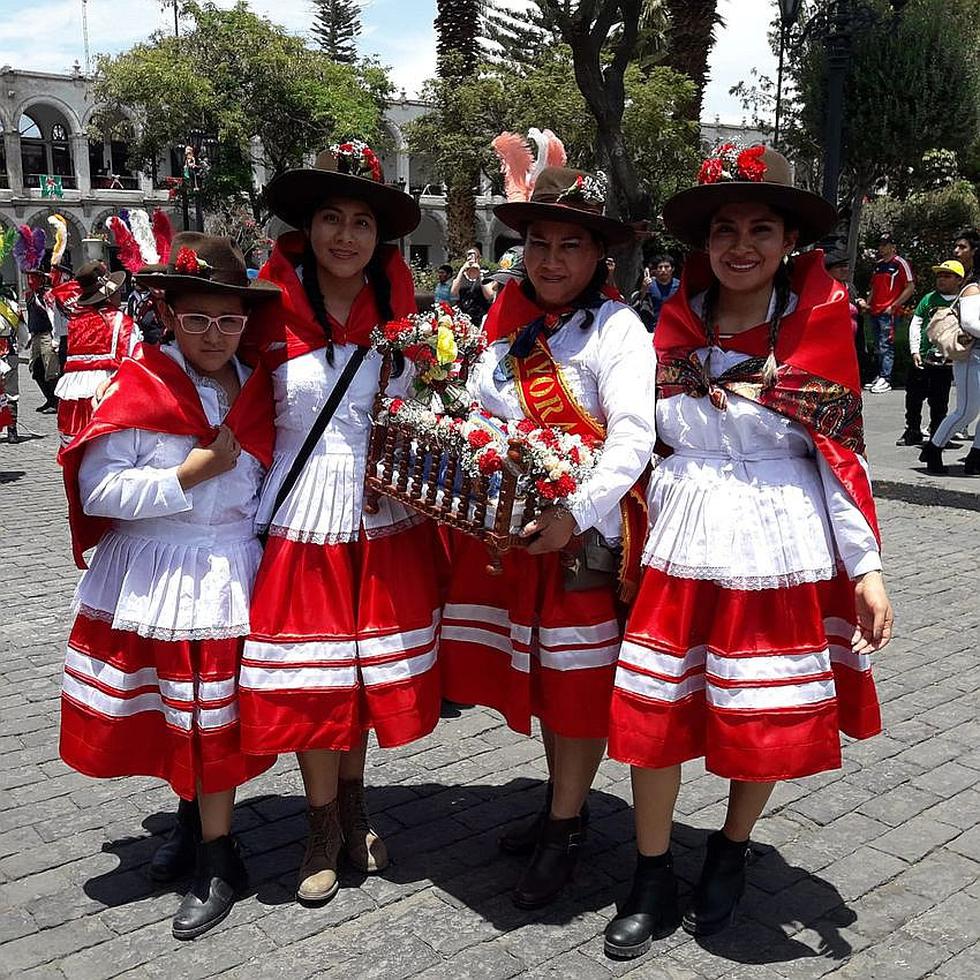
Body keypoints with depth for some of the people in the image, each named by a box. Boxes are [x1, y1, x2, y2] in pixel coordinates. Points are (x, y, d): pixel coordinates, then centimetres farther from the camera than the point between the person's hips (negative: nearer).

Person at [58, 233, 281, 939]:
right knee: (171, 714, 14)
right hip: (149, 579, 0)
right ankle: (195, 816, 40)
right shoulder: (139, 386, -7)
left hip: (229, 577, 1)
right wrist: (193, 473, -18)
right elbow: (97, 489, -15)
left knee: (212, 718, 7)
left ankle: (217, 863, 21)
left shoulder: (258, 392, 3)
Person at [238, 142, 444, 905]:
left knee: (371, 669, 13)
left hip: (387, 514, 2)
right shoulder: (273, 313, -5)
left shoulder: (398, 305, 1)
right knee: (309, 679, 6)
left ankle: (355, 809, 34)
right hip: (306, 514, -2)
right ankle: (324, 831, 26)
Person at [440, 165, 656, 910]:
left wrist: (574, 514, -32)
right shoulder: (509, 324, 9)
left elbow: (633, 437, -20)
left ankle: (566, 829, 21)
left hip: (586, 534, -6)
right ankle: (565, 802, 37)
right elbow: (477, 416, 18)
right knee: (541, 673, 17)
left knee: (580, 680, 4)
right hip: (509, 530, 6)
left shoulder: (616, 329, -10)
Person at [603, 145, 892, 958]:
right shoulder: (674, 327, 2)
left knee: (766, 722, 9)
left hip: (783, 554, -1)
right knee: (651, 713, 3)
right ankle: (652, 884, 24)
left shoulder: (818, 324, -4)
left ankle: (731, 854, 37)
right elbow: (646, 443, 10)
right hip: (681, 550, 2)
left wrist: (867, 568, -6)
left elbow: (843, 455, -4)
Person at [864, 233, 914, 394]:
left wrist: (893, 306, -13)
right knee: (878, 346, 12)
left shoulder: (900, 263, -6)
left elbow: (910, 288, -9)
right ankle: (880, 376, 19)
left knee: (886, 346, -9)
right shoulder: (878, 264, 16)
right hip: (875, 311, 8)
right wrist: (868, 302, 12)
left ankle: (885, 380, -8)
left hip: (889, 313, -8)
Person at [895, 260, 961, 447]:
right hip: (921, 360, 3)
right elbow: (915, 324, 7)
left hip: (945, 362, -3)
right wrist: (915, 350, -2)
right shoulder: (929, 298, 8)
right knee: (913, 398, 8)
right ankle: (912, 433, 23)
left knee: (939, 403, 6)